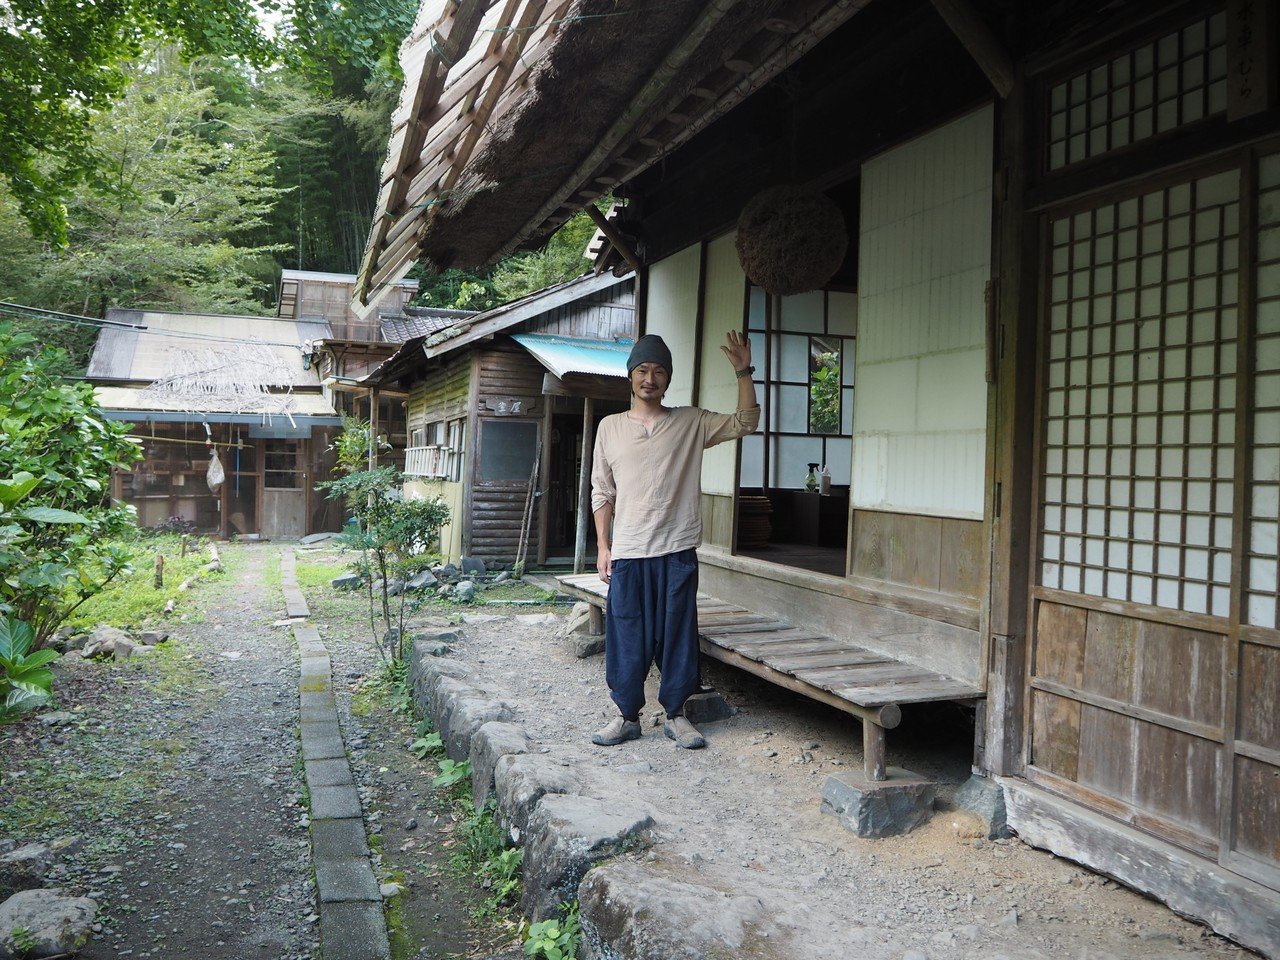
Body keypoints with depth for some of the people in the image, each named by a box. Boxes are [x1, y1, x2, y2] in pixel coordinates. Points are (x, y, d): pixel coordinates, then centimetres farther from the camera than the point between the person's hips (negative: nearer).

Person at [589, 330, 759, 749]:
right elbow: (602, 493, 8)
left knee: (678, 633, 5)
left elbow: (745, 423, 2)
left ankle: (676, 714, 19)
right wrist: (603, 546, 3)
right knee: (626, 636, 4)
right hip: (627, 553, 0)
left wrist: (743, 372, -7)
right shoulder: (610, 427, 7)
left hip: (677, 551, 0)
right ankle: (627, 715, 18)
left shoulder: (691, 423, 5)